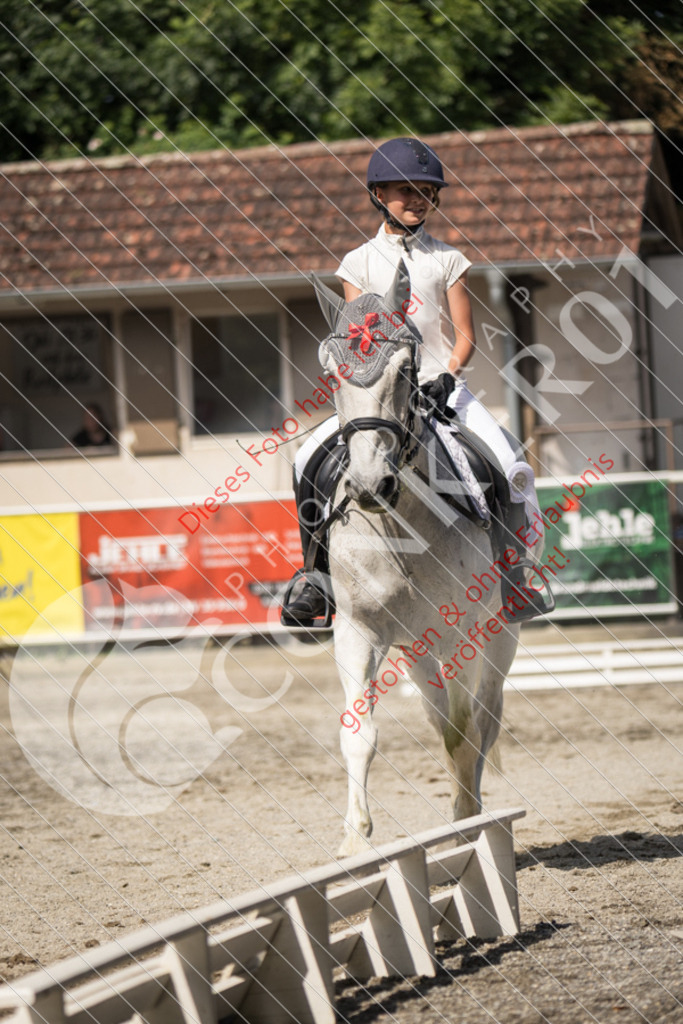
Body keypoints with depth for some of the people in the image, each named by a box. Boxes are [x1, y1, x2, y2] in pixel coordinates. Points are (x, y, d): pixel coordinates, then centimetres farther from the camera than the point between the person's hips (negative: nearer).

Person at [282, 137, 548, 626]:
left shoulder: (447, 260, 6)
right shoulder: (360, 262, 7)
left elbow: (466, 337, 4)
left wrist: (448, 375, -14)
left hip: (444, 389, -1)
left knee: (511, 467, -22)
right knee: (310, 460, -19)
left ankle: (513, 571, -8)